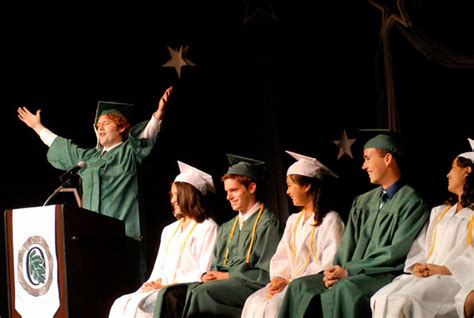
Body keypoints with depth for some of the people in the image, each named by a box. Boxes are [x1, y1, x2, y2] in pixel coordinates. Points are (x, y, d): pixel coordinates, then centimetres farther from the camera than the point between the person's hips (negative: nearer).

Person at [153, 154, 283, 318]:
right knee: (169, 294, -18)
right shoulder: (226, 228, 24)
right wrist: (208, 275, -1)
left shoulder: (268, 223, 1)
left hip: (250, 285, -7)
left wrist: (228, 275, -9)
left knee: (201, 292, -34)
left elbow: (267, 273, -7)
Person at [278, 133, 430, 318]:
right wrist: (337, 271, -8)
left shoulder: (412, 203, -3)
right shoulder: (362, 202, 20)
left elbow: (396, 252, -12)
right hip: (352, 275, 7)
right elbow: (347, 246, 14)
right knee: (300, 286, -12)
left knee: (345, 289, -35)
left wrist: (349, 271, -14)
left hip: (388, 275, -7)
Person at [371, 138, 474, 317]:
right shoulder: (438, 212, 31)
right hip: (425, 275, 6)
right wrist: (416, 266, -2)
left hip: (455, 278, -6)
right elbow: (420, 246, 19)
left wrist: (444, 269, -16)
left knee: (401, 302, -34)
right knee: (381, 299, -25)